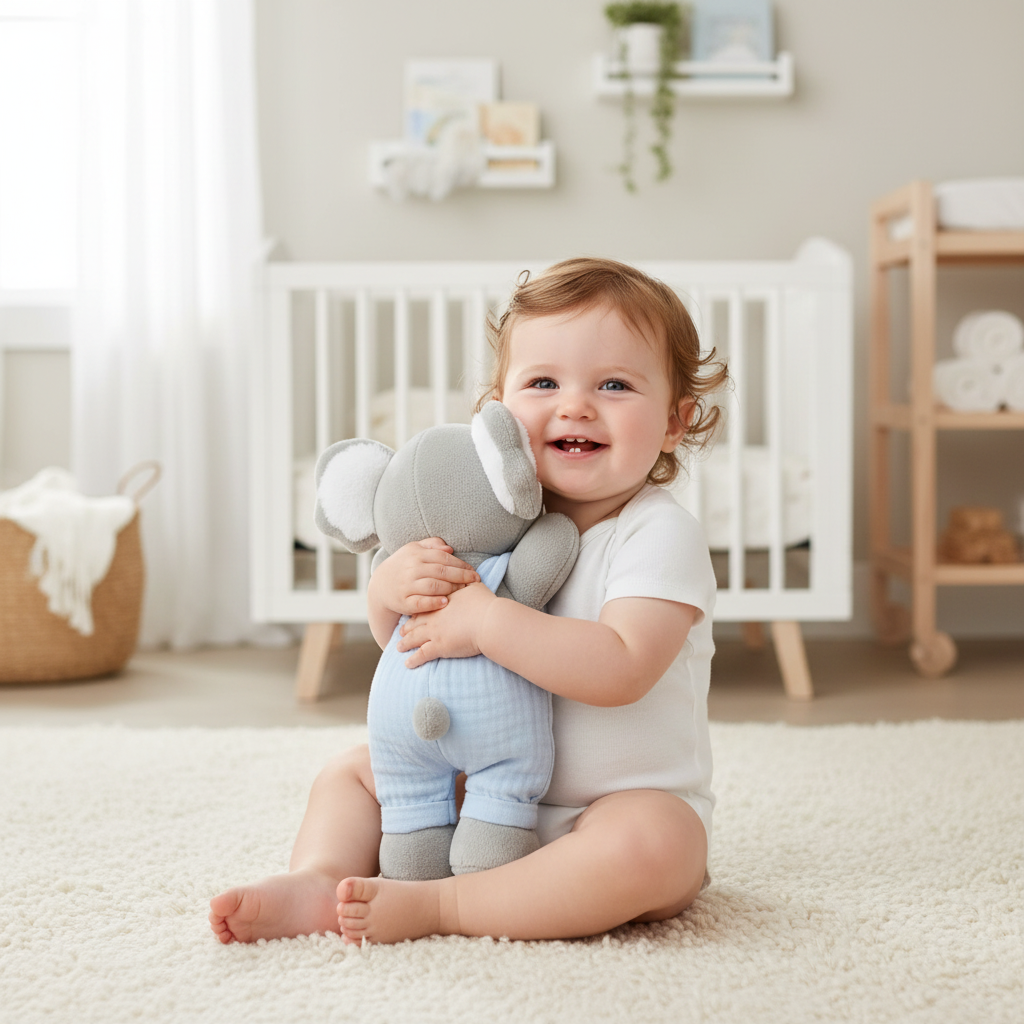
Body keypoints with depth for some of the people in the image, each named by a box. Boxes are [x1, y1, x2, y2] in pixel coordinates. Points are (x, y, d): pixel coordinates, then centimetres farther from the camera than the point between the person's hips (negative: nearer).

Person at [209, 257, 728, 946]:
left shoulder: (660, 533, -17)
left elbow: (620, 669, -31)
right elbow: (399, 639, 9)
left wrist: (484, 619, -32)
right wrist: (392, 585, -15)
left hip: (630, 803, -6)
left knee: (647, 843, -39)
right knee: (353, 770, 10)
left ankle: (435, 906, -29)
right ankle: (318, 881, -14)